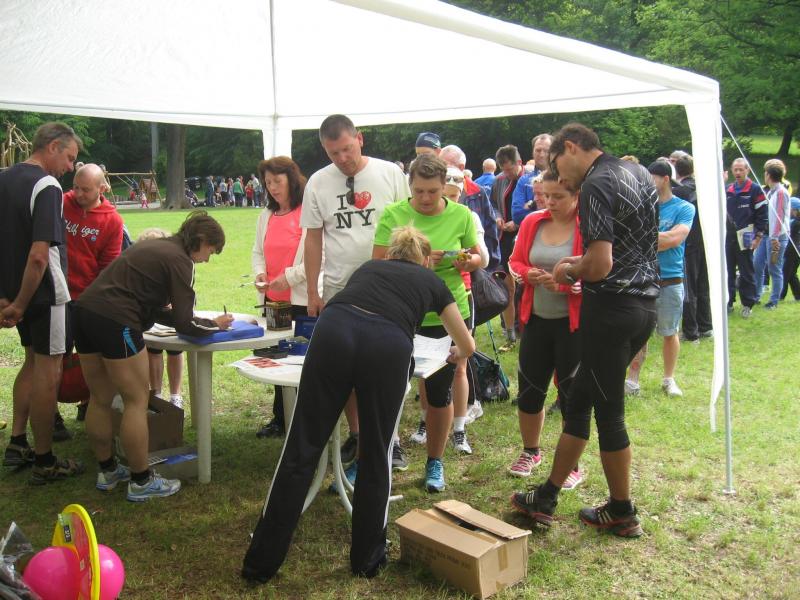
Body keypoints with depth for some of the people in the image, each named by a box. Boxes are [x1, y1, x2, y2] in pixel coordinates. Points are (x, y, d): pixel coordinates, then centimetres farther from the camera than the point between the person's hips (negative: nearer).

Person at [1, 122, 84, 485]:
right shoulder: (46, 186, -18)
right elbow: (39, 255, -26)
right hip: (45, 293, -8)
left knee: (33, 362, 22)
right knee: (47, 372, 1)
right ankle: (44, 463, 11)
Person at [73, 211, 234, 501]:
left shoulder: (154, 246, 22)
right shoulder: (179, 260, -5)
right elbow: (185, 324, -5)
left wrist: (172, 315, 18)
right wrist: (216, 324, 11)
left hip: (85, 310, 10)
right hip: (114, 321, -9)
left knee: (100, 400, 18)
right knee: (137, 401, 1)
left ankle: (107, 470, 30)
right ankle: (141, 482, 10)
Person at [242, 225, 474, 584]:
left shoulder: (368, 267, 39)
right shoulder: (432, 281, 33)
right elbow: (468, 346, 45)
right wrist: (455, 354, 67)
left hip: (334, 330, 2)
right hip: (388, 345, -2)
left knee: (302, 450, 7)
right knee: (375, 457, 16)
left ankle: (262, 563, 15)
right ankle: (367, 560, 28)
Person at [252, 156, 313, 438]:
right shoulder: (266, 215, 14)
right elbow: (258, 252, 19)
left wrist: (289, 277, -18)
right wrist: (260, 273, 0)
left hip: (302, 300, -7)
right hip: (272, 299, 7)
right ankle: (280, 419, 25)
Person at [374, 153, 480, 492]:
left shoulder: (461, 215, -1)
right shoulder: (393, 215, -6)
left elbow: (478, 258, 10)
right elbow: (378, 264, -9)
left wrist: (469, 261, -13)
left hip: (447, 315, 1)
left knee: (440, 391, 9)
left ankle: (435, 462, 29)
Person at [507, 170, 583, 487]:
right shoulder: (532, 223, 4)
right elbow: (515, 262, 12)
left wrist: (564, 283, -24)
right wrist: (528, 274, -9)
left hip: (575, 324, -5)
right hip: (536, 319, 5)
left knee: (572, 395, 5)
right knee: (529, 389, 13)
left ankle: (573, 466, 23)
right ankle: (530, 452, 36)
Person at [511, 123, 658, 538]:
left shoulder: (596, 185, -16)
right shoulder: (639, 173, 14)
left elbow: (600, 265, -25)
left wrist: (571, 270, -3)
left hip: (612, 306, -9)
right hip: (645, 303, 9)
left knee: (608, 412, 5)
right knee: (578, 399, 16)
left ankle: (622, 513, 21)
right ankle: (546, 497, 24)